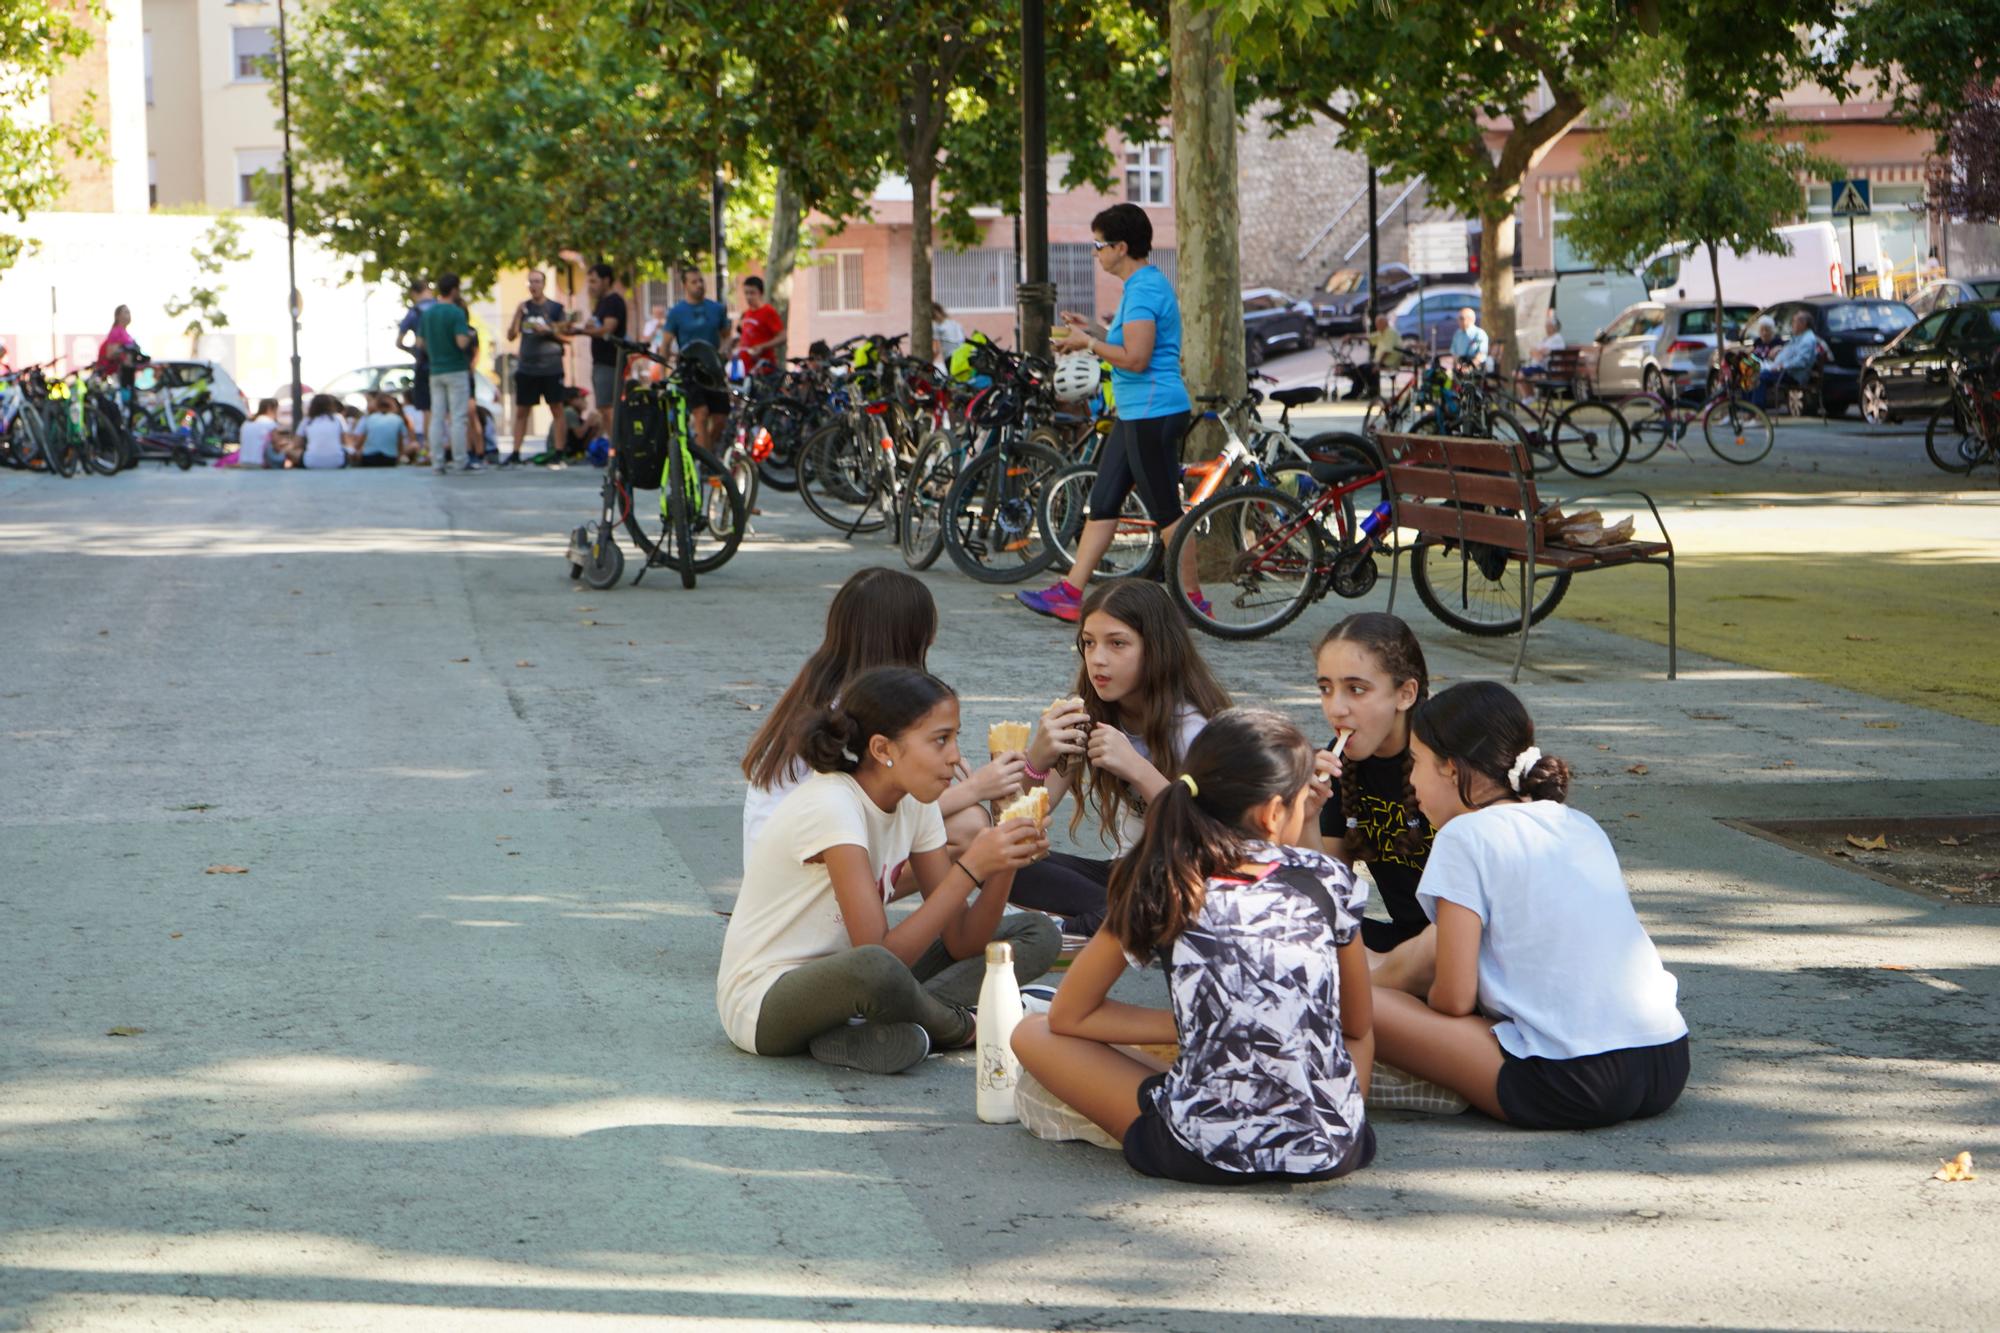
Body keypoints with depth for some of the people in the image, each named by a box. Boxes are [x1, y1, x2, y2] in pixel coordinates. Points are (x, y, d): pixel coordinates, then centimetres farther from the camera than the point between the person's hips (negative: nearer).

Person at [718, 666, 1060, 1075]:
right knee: (873, 968, -43)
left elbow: (960, 943, -2)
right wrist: (971, 867, -29)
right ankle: (962, 1026, -8)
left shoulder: (914, 804, 2)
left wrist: (1004, 865, -18)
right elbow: (882, 956, -30)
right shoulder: (830, 807, -23)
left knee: (1037, 934, 3)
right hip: (763, 1003, -9)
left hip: (842, 983, 9)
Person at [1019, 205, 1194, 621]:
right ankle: (1070, 593, 11)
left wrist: (1089, 343, -12)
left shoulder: (1143, 290, -17)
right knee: (1102, 503, 10)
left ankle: (1193, 601, 4)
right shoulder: (1145, 283, 16)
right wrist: (1092, 331, 17)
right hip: (1136, 413, 11)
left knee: (1165, 511, -4)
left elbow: (1136, 358, -24)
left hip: (1153, 412, -11)